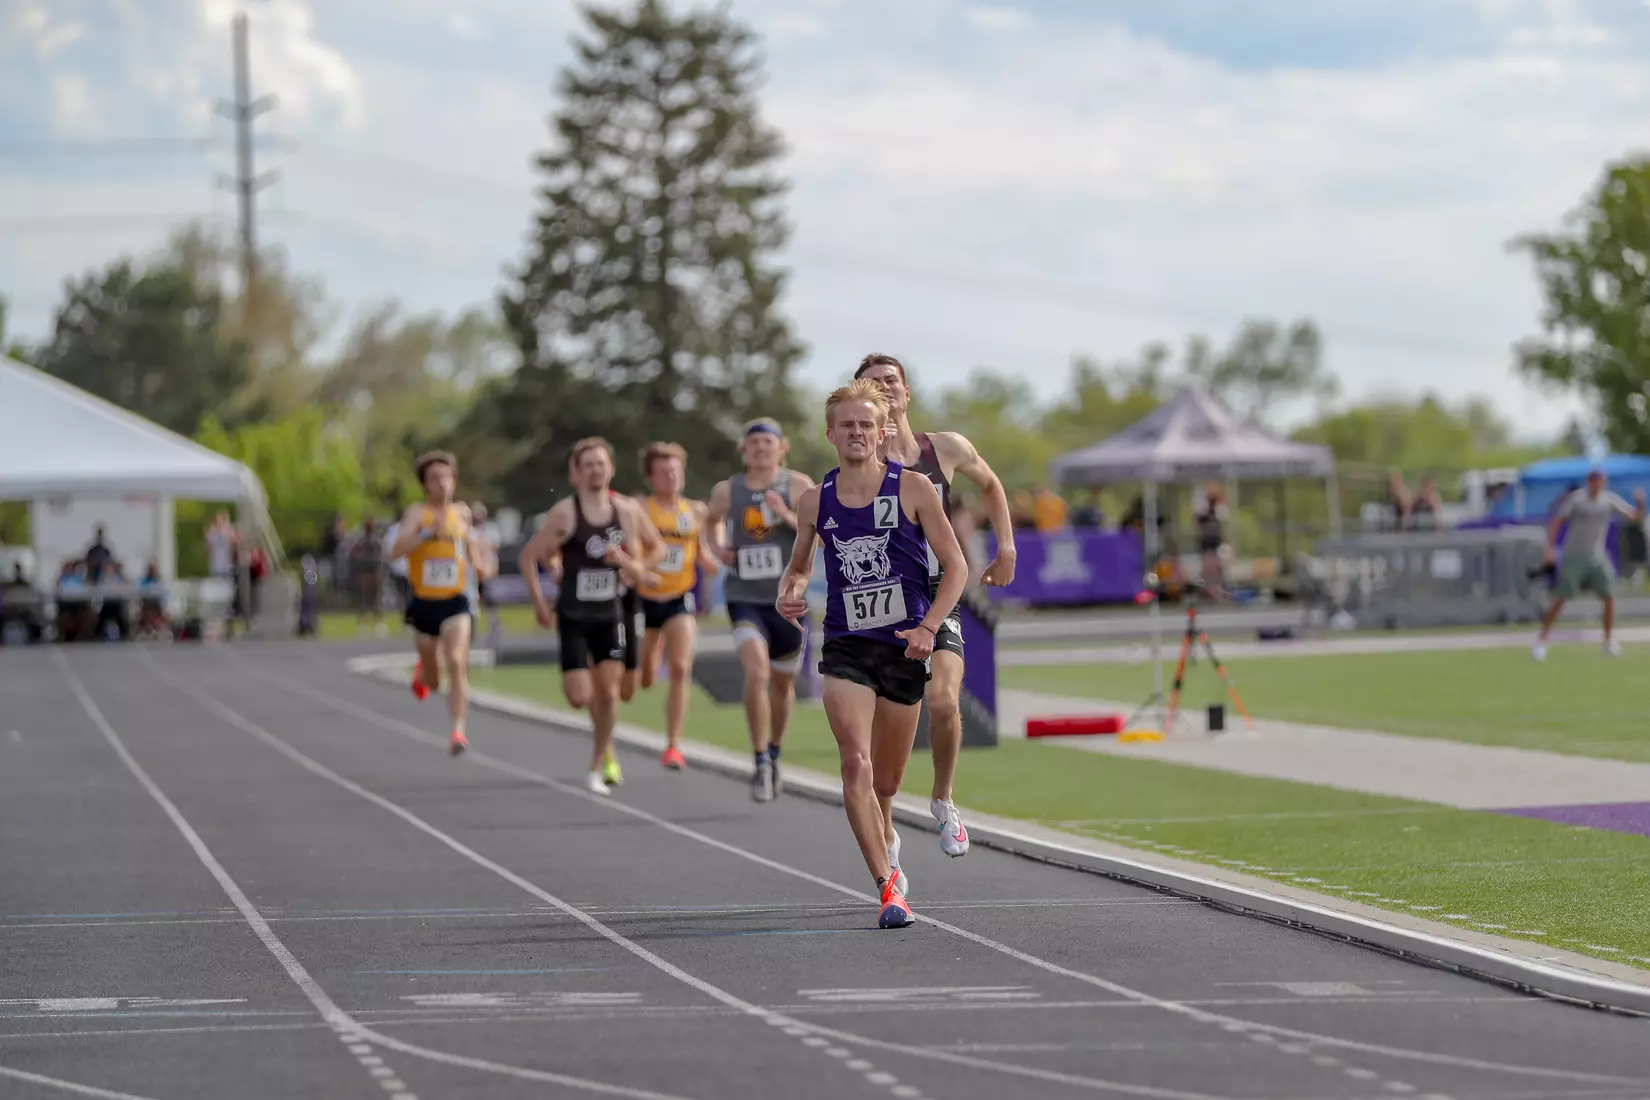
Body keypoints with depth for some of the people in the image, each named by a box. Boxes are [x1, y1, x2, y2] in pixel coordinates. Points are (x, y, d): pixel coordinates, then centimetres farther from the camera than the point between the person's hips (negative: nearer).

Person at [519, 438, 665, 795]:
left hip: (610, 614, 3)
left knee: (608, 691, -4)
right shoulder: (566, 513, -11)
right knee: (580, 697, -10)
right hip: (573, 615, -3)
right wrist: (539, 602, -11)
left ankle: (597, 768, 10)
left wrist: (637, 568, -5)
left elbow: (657, 548, 13)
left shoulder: (627, 510, -1)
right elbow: (529, 557, -8)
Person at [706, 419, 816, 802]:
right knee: (757, 673, -22)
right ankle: (761, 764, -14)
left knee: (783, 684, 15)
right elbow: (712, 520, 24)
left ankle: (774, 754, 41)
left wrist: (788, 516, -23)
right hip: (745, 598, -1)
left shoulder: (798, 486, -5)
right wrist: (719, 547, 5)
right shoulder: (727, 490, 1)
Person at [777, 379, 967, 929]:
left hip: (904, 649, 0)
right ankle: (888, 884, -19)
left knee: (886, 780, 11)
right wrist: (788, 594, -4)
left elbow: (955, 565, 0)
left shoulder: (912, 489, -3)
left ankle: (885, 838, 45)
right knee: (856, 764, -20)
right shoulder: (814, 501, 4)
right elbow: (799, 565, 20)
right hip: (845, 648, 0)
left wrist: (929, 626, -14)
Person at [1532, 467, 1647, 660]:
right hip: (1574, 556, -3)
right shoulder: (1576, 498, -9)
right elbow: (1555, 522, -11)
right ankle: (1541, 641, 0)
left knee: (1609, 597, -4)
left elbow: (1636, 518, 1)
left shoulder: (1610, 500, 0)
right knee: (1560, 599, -8)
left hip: (1597, 557, 3)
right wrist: (1550, 548, -22)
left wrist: (1640, 503, -20)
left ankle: (1609, 641, 12)